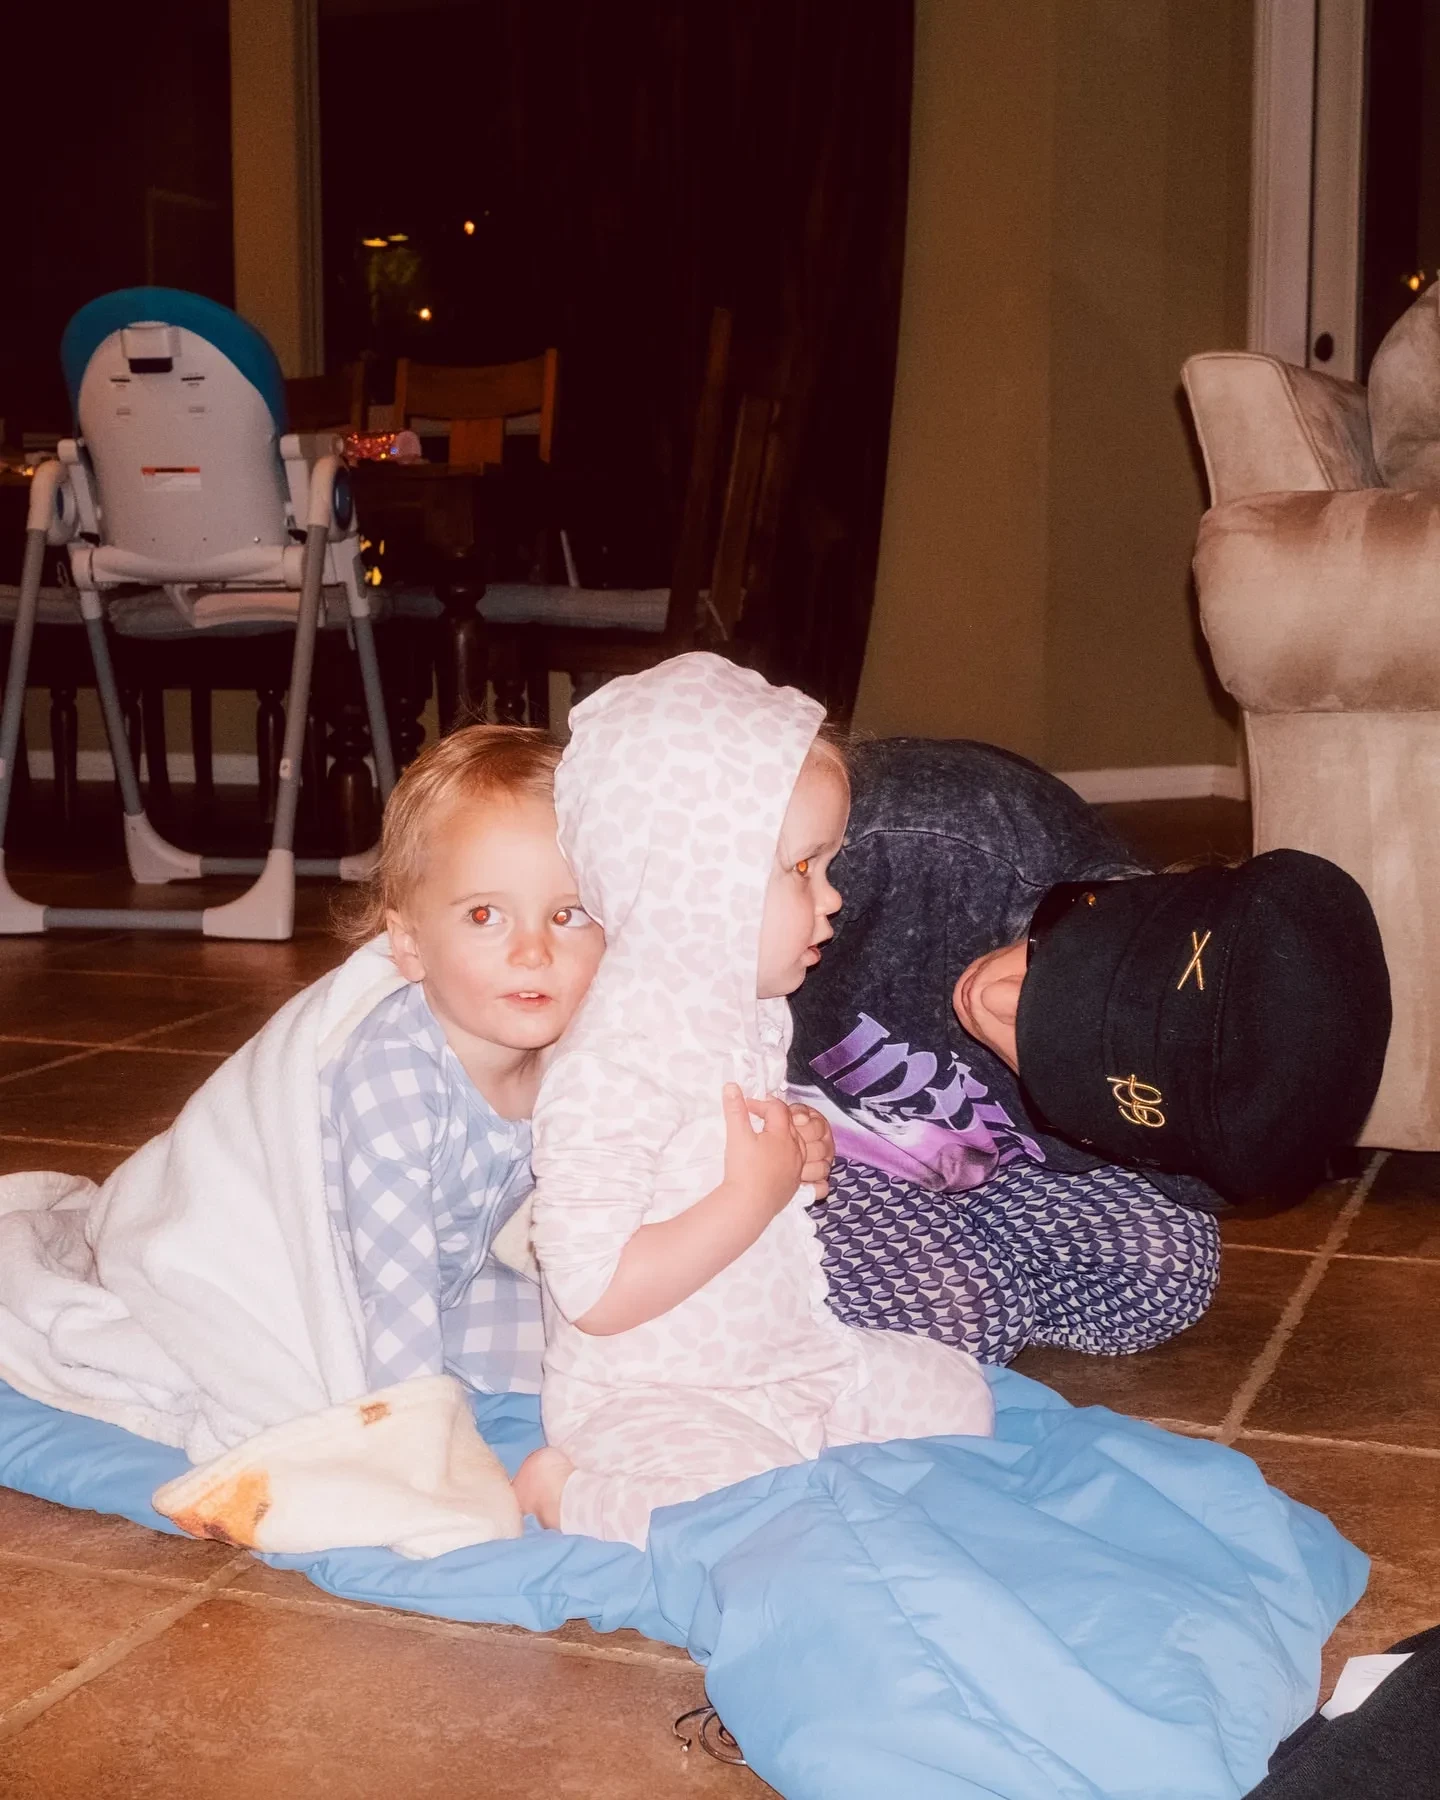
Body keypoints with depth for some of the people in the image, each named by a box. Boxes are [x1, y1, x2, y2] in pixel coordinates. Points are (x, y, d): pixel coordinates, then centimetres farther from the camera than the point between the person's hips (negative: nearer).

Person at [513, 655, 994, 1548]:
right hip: (649, 1396, -9)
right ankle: (564, 1487, -5)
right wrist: (755, 1197, -26)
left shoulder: (751, 1012, 4)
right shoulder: (610, 1064, -27)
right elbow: (596, 1293, -29)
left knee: (956, 1394, 11)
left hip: (793, 1355, 9)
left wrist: (799, 1157, 5)